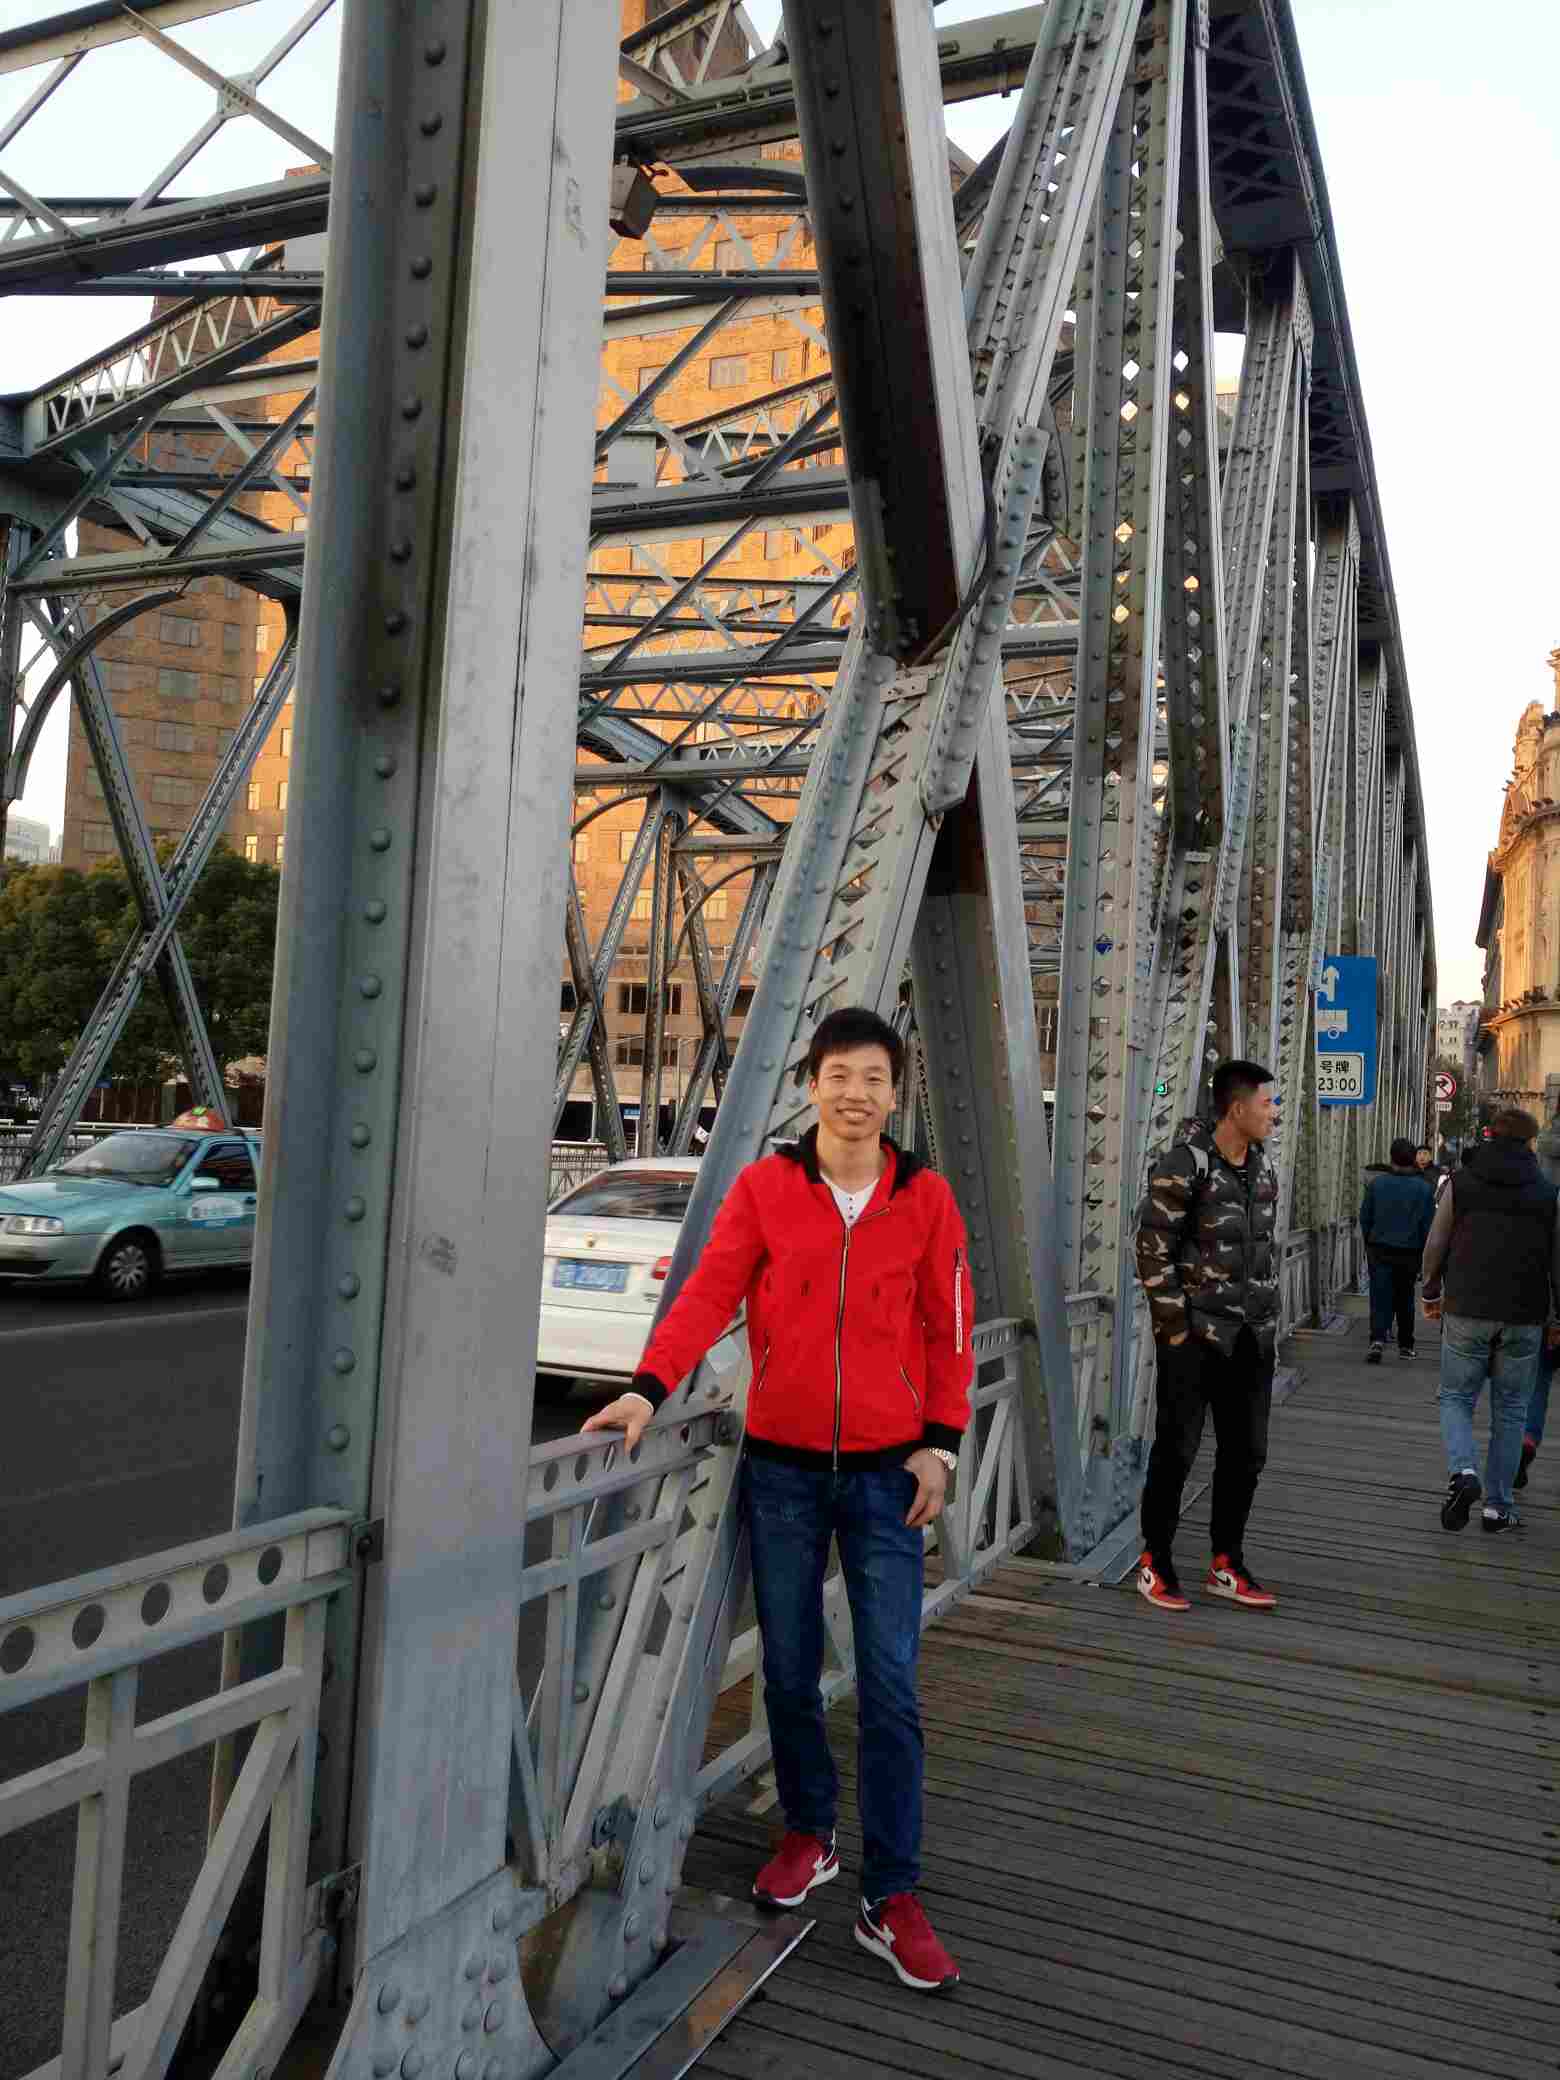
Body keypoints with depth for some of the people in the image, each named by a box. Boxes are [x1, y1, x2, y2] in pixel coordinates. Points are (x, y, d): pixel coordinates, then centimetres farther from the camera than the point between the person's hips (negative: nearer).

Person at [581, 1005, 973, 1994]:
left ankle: (892, 1899, 12)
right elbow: (709, 1293, -10)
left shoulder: (926, 1197, -1)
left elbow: (948, 1325, 2)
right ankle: (809, 1835, 36)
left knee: (891, 1687, 0)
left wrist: (940, 1442, -3)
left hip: (886, 1469, 0)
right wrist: (650, 1386, -23)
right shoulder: (764, 1186, -3)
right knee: (790, 1674, 13)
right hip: (783, 1466, 1)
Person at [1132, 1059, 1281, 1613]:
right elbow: (1153, 1250, -14)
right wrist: (1176, 1326, -14)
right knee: (1177, 1448, 1)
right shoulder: (1184, 1164, -13)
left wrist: (1268, 1318, 13)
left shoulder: (1263, 1168, 10)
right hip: (1196, 1334, -7)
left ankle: (1226, 1566, 26)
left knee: (1246, 1452, 12)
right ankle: (1155, 1564, 16)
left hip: (1251, 1337, 7)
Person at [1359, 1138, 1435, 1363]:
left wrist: (1369, 1244, 18)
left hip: (1379, 1250, 0)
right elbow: (1428, 1226, -4)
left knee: (1381, 1297, -3)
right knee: (1404, 1299, 15)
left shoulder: (1377, 1183, -3)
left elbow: (1365, 1218, 3)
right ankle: (1406, 1345, 24)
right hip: (1410, 1253, 0)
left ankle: (1378, 1339, -23)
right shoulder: (1424, 1188, -6)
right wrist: (1424, 1255, 6)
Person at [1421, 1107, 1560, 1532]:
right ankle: (1497, 1506, 12)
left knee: (1456, 1397, 11)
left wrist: (1432, 1293, 18)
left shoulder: (1461, 1184, -1)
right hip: (1523, 1318, 1)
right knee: (1509, 1410, 10)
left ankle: (1462, 1471, -14)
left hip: (1466, 1311, 0)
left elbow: (1435, 1246, 3)